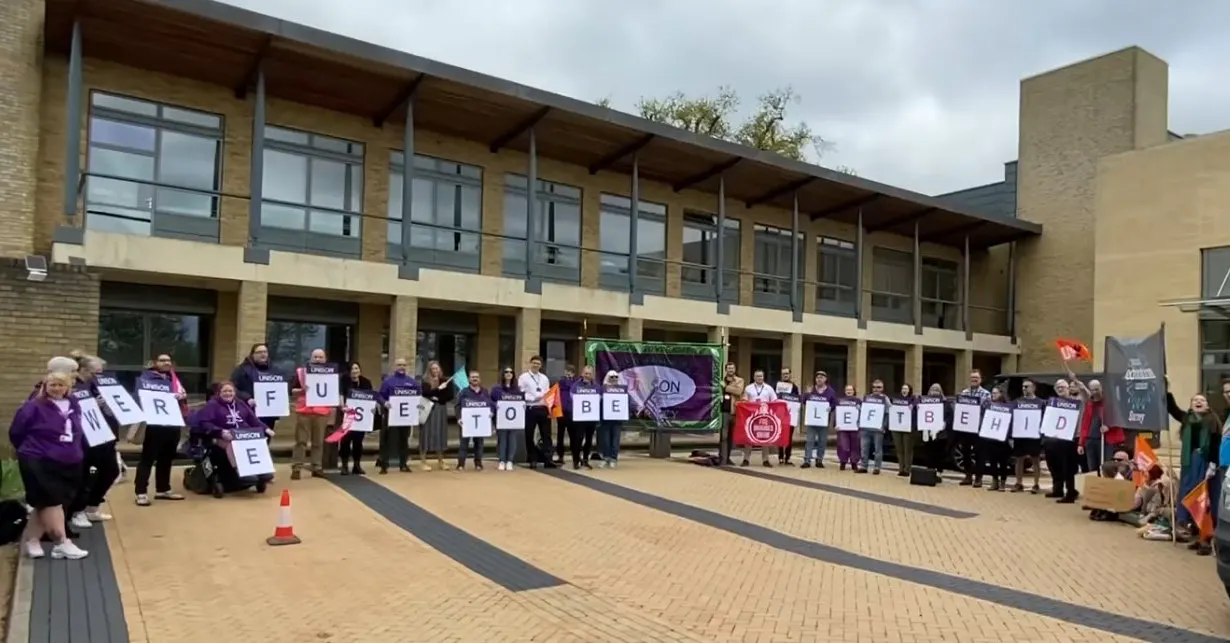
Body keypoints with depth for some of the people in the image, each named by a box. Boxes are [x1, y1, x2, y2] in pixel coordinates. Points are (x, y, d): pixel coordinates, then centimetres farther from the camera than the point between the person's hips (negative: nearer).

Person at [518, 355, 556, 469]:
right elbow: (520, 395, -9)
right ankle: (532, 460, 13)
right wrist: (535, 397, -17)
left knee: (546, 434, 0)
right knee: (529, 435, 3)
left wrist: (550, 408, 3)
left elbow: (548, 394, 14)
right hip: (530, 409, -4)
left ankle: (547, 459, 2)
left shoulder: (545, 378, 15)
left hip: (543, 409, 4)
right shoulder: (523, 377, 0)